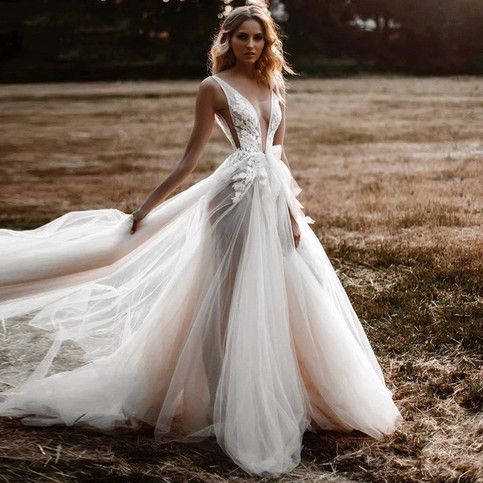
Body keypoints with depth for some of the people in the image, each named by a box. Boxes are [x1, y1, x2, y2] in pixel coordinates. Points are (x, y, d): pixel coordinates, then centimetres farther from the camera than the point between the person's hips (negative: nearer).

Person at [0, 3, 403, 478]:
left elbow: (280, 155, 14)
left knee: (278, 299, 10)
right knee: (238, 301, 0)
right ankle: (239, 412, 13)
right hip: (239, 199, -6)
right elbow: (190, 158, -2)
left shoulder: (274, 86, 14)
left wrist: (293, 210, 7)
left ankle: (276, 400, 27)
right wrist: (146, 207, -6)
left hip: (274, 199, 6)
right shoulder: (214, 87, -2)